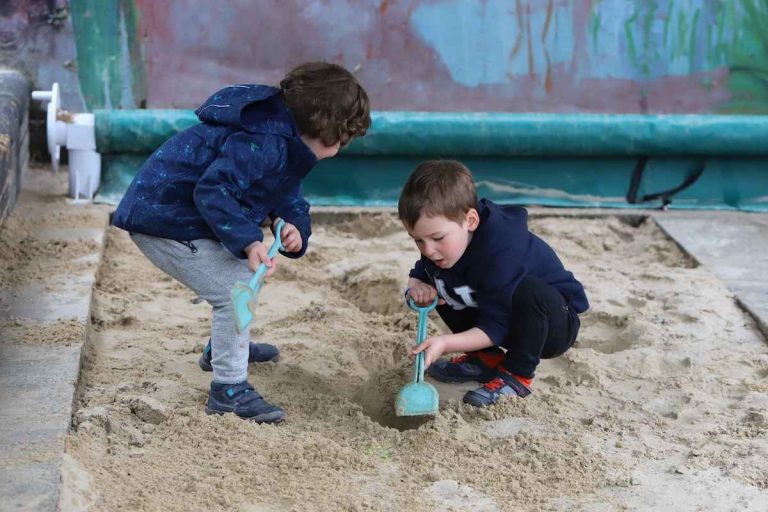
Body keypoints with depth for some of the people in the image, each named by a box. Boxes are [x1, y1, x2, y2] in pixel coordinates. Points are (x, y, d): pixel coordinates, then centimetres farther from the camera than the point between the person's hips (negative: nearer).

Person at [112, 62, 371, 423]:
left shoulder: (285, 143, 8)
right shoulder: (263, 144, -27)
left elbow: (288, 198, 14)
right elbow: (212, 191, -34)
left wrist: (295, 227, -8)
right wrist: (249, 241, -39)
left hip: (185, 215, 11)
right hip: (164, 220, -11)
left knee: (242, 276, 26)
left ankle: (223, 347, 45)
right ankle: (229, 389, -7)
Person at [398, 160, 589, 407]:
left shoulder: (501, 252, -35)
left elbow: (494, 329, -31)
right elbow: (419, 274, 7)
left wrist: (445, 343, -41)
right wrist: (417, 286, -17)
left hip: (554, 324, -7)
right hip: (497, 312, 7)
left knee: (530, 291, -39)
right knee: (438, 286, -4)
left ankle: (517, 376, -17)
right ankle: (485, 359, 4)